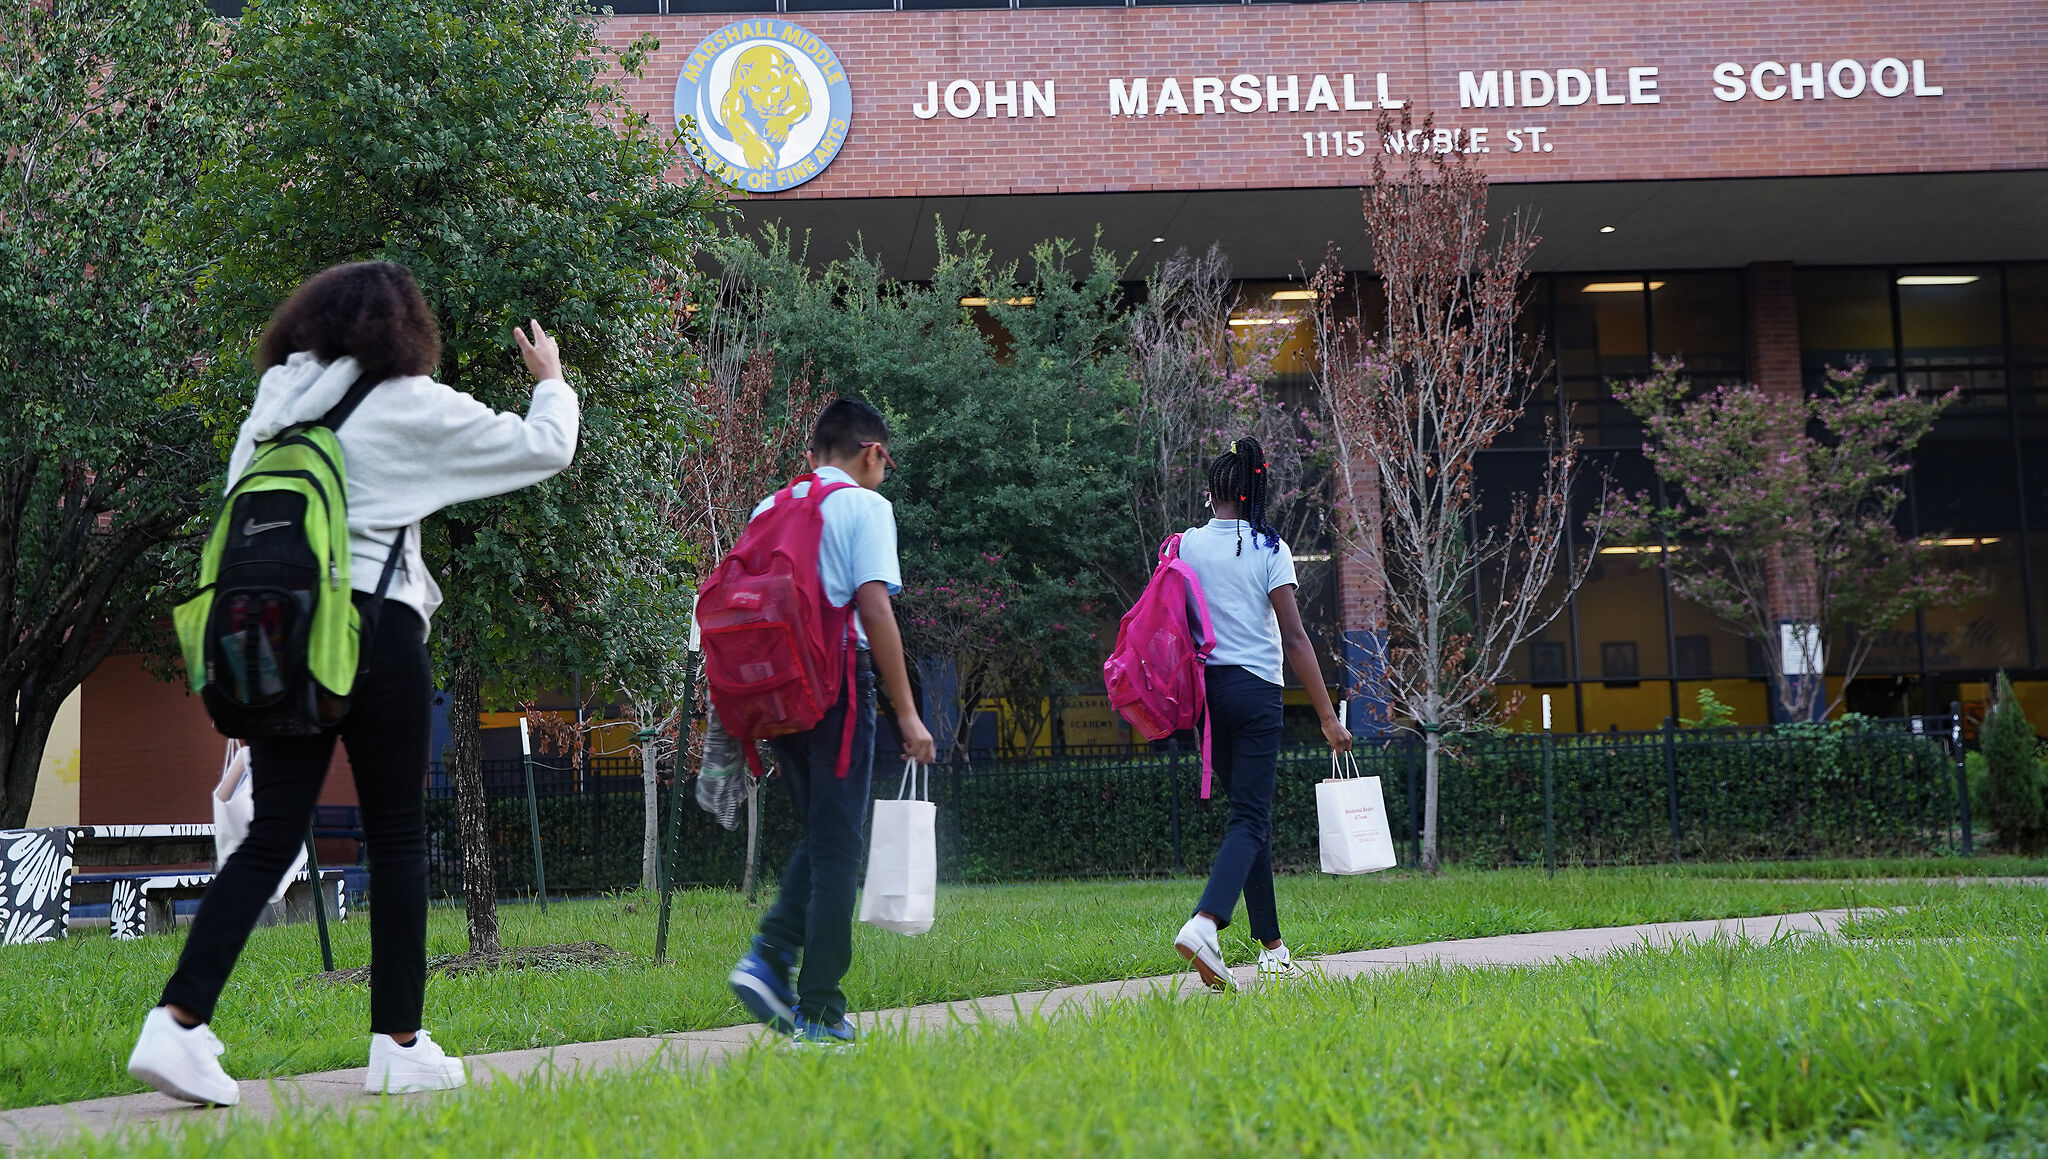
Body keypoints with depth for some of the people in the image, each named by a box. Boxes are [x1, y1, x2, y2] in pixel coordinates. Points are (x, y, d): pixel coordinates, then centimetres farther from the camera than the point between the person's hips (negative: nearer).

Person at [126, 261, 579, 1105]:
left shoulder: (273, 408, 13)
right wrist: (551, 380, 24)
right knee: (396, 835, 6)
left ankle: (178, 1021, -8)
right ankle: (399, 1045, 11)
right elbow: (545, 447, 4)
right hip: (375, 625, -5)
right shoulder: (412, 406, -2)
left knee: (271, 833, 5)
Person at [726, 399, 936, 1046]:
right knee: (836, 845, 0)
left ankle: (769, 956, 0)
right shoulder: (865, 507, -1)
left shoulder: (768, 510, 16)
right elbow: (874, 607, -11)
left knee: (820, 835, 20)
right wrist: (906, 712, -9)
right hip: (838, 684, -6)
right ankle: (819, 1011, 0)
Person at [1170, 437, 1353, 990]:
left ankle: (1272, 946, 19)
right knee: (1251, 818, -5)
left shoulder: (1186, 545, 3)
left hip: (1205, 689, 4)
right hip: (1255, 690, -4)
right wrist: (1327, 715, -8)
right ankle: (1204, 923, -29)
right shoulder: (1270, 549, -5)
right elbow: (1294, 637, -9)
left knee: (1250, 813, 15)